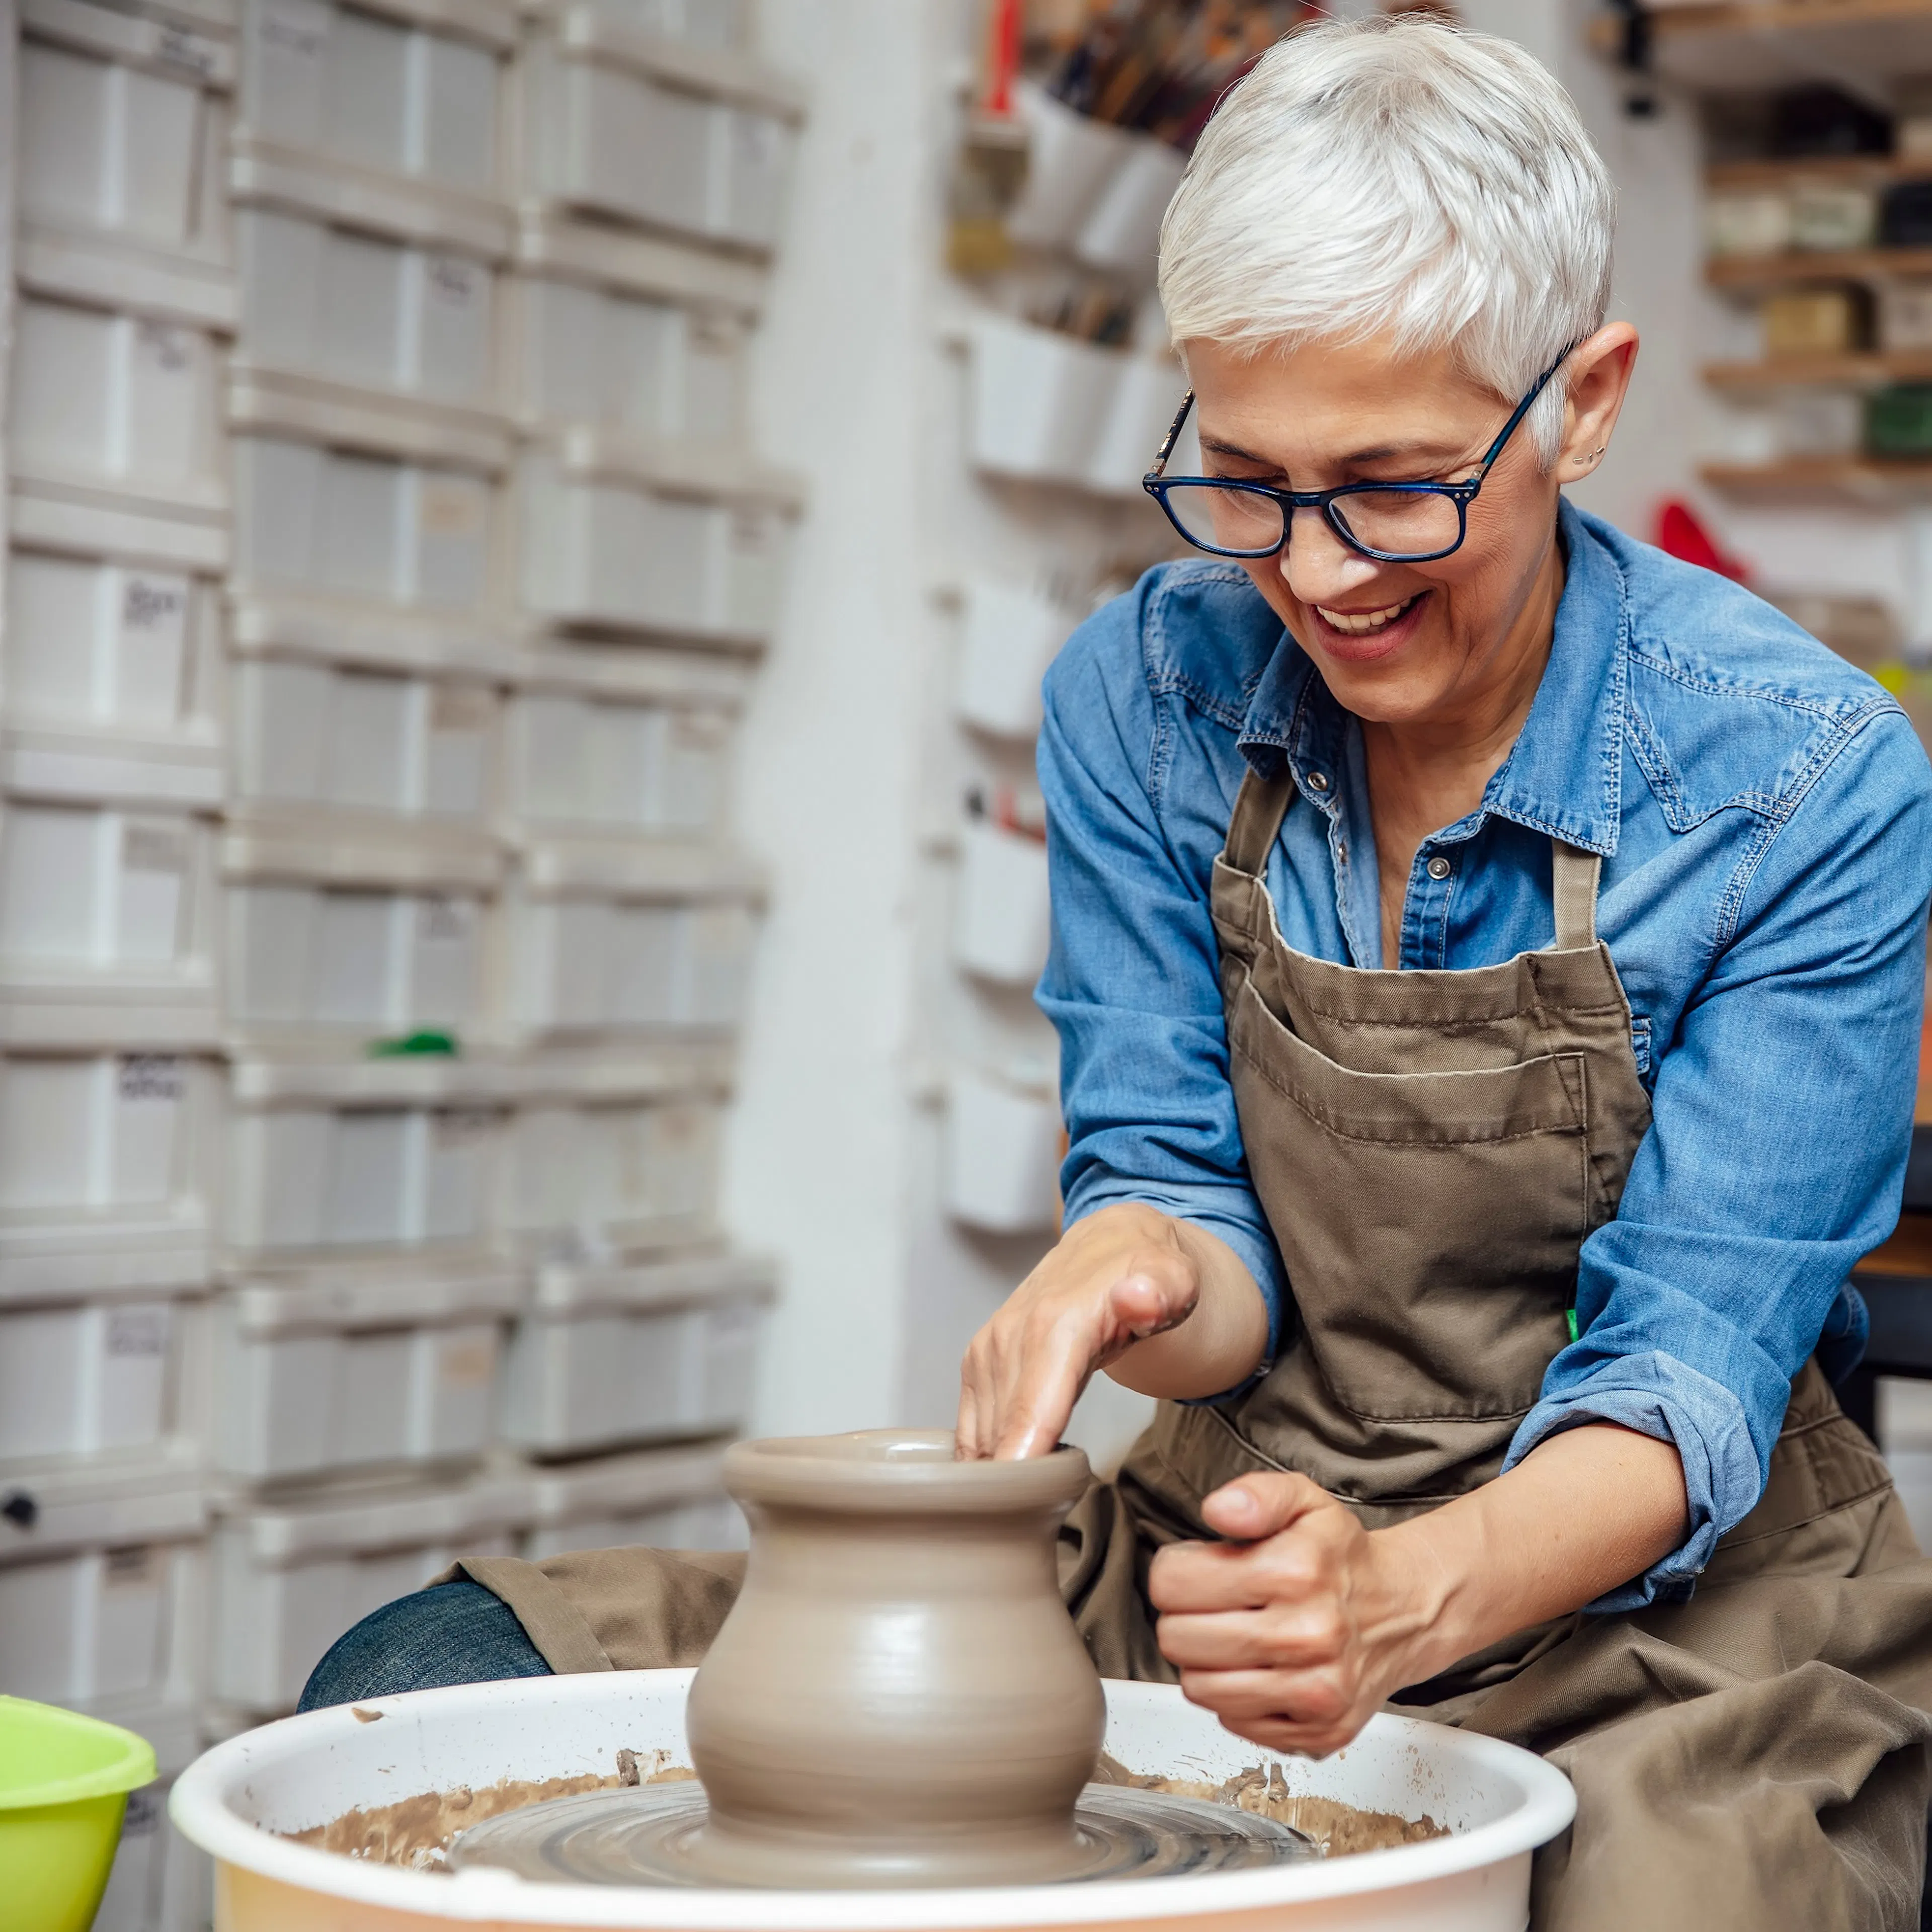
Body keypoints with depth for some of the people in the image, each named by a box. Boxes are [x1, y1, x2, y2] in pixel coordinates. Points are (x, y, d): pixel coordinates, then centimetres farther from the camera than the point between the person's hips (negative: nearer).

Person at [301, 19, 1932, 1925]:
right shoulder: (1143, 696, -4)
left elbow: (1695, 1356, -15)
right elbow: (1178, 1188, 0)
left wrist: (1410, 1598, -36)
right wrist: (1139, 1274, -26)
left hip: (1667, 1609, -2)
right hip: (1235, 1539, 3)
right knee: (426, 1690, -13)